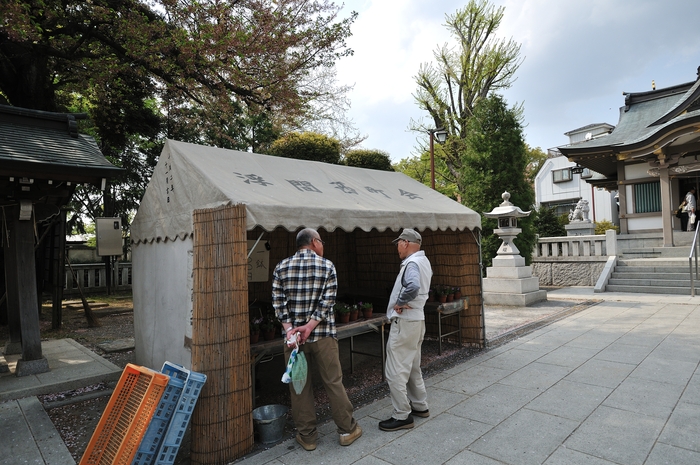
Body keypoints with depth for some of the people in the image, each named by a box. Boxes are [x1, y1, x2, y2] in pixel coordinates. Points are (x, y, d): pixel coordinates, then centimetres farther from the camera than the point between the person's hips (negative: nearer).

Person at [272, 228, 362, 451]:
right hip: (323, 334, -2)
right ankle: (347, 430, 22)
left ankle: (307, 436, 22)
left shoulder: (281, 267, 2)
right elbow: (328, 300, -12)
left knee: (299, 386, 11)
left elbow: (278, 302, -4)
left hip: (293, 335, 2)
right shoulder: (327, 265, -4)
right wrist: (310, 326, -14)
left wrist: (289, 328, -9)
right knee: (333, 383, 10)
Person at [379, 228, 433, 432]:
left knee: (395, 372, -2)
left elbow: (413, 286, -39)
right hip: (416, 320, 10)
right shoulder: (423, 260, 11)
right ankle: (420, 406, 33)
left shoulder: (412, 263, -20)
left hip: (405, 322, -10)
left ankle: (402, 416, 7)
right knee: (413, 368, 22)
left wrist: (399, 303, -23)